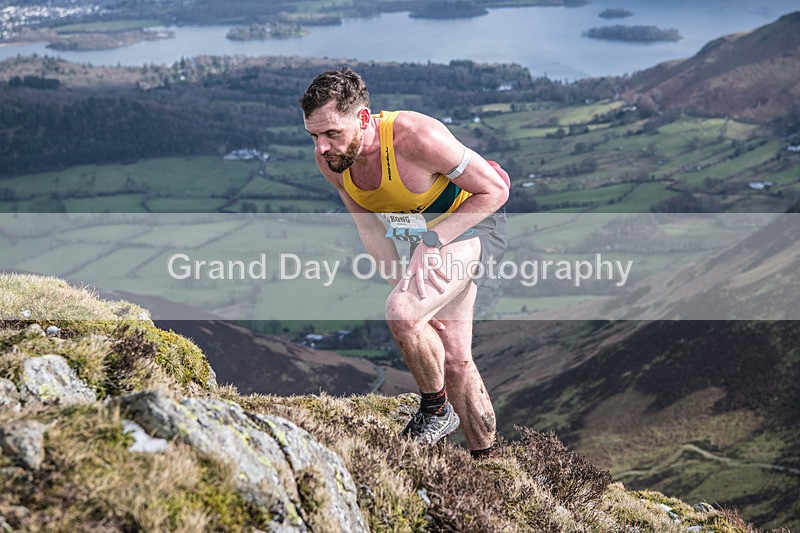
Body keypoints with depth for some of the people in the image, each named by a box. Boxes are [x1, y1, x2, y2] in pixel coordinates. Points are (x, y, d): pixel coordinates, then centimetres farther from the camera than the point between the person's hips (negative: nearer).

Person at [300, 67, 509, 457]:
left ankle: (436, 409, -3)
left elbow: (495, 190, -23)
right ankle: (484, 458, 25)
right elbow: (369, 227, 0)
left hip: (473, 220, -7)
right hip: (428, 230, 7)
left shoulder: (417, 137, -34)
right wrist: (402, 285, -8)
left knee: (402, 313, -28)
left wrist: (434, 240, -27)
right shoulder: (329, 160, -15)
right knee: (453, 358, 9)